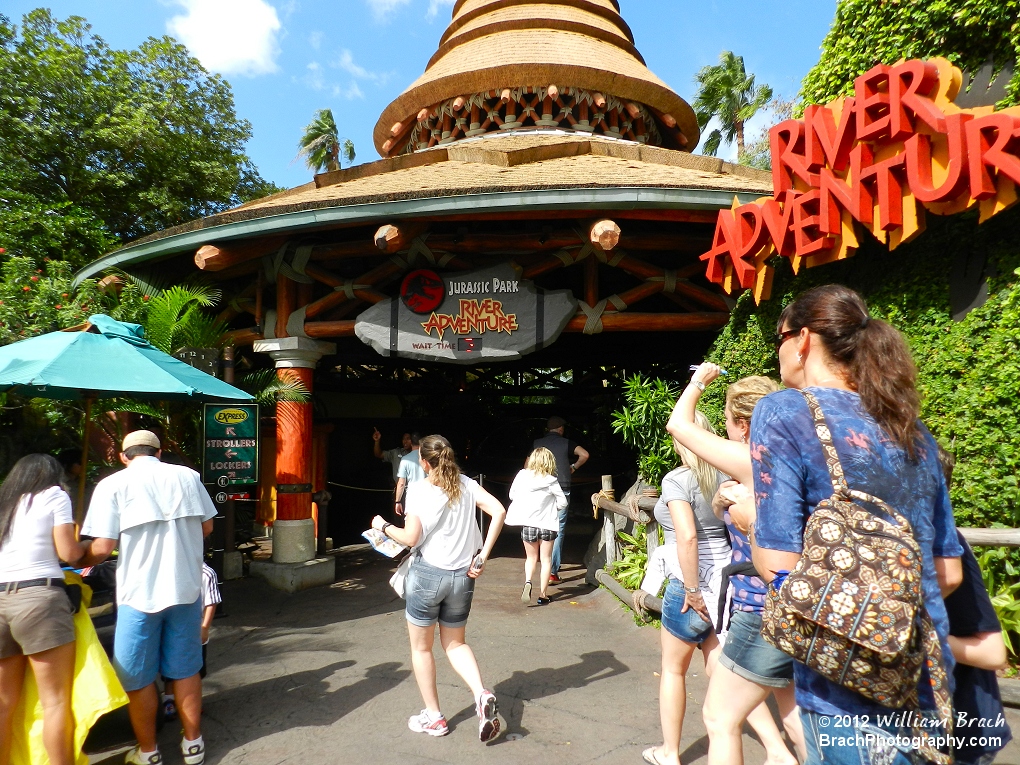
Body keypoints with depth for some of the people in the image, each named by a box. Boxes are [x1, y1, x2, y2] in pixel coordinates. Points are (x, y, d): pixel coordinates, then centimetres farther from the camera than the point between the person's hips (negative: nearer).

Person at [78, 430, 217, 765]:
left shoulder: (112, 484, -5)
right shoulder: (187, 476, 3)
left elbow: (103, 547, -9)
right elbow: (207, 527, 11)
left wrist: (79, 563, 12)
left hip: (140, 593, -3)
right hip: (186, 587, 3)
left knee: (138, 676, 14)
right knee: (186, 669, 16)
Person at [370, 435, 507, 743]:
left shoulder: (418, 489, -11)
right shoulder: (466, 484, 2)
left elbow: (411, 538, -14)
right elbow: (498, 511, -8)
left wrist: (384, 526, 4)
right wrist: (482, 557, -5)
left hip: (428, 573, -4)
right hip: (462, 577, 4)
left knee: (421, 647, 17)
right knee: (455, 642, 22)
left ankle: (433, 717, 26)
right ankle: (481, 694, 0)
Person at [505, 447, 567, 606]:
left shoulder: (522, 476, -7)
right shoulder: (550, 481, -12)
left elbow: (512, 495, 5)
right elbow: (562, 502, -7)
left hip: (528, 524, 2)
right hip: (547, 524, -1)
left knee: (531, 557, 18)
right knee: (546, 559, 13)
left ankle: (528, 581, -8)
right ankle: (543, 594, 15)